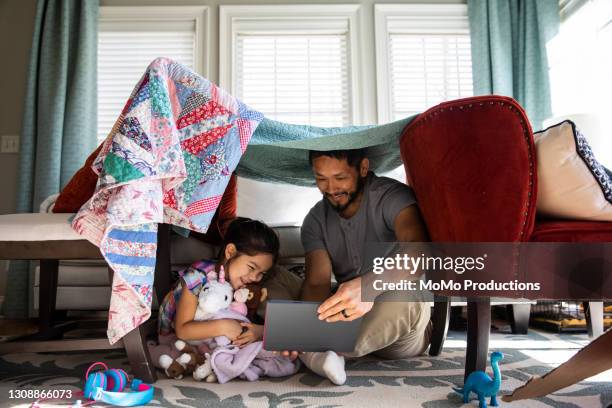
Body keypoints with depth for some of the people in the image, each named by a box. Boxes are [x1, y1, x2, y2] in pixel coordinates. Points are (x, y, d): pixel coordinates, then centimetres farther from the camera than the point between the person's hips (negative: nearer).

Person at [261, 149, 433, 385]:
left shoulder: (392, 196, -12)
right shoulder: (315, 220, 3)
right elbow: (317, 283, -9)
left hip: (394, 329, -4)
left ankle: (312, 352, -28)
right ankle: (315, 352, -32)